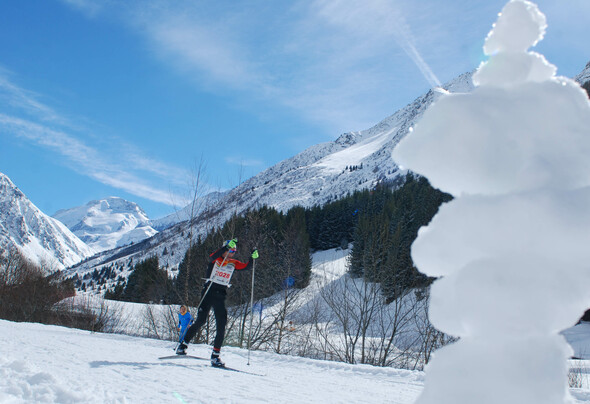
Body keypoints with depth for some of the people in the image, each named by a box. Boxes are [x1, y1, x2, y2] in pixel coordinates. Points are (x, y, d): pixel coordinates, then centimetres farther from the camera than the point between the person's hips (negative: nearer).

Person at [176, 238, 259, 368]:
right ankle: (183, 345, 8)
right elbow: (212, 257, -26)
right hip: (208, 293, -4)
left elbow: (246, 267, 6)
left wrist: (253, 257, -13)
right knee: (200, 321, -10)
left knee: (221, 326, -3)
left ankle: (215, 356, 3)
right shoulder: (215, 260, -3)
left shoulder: (233, 263, 11)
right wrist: (227, 246, -36)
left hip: (220, 296, 4)